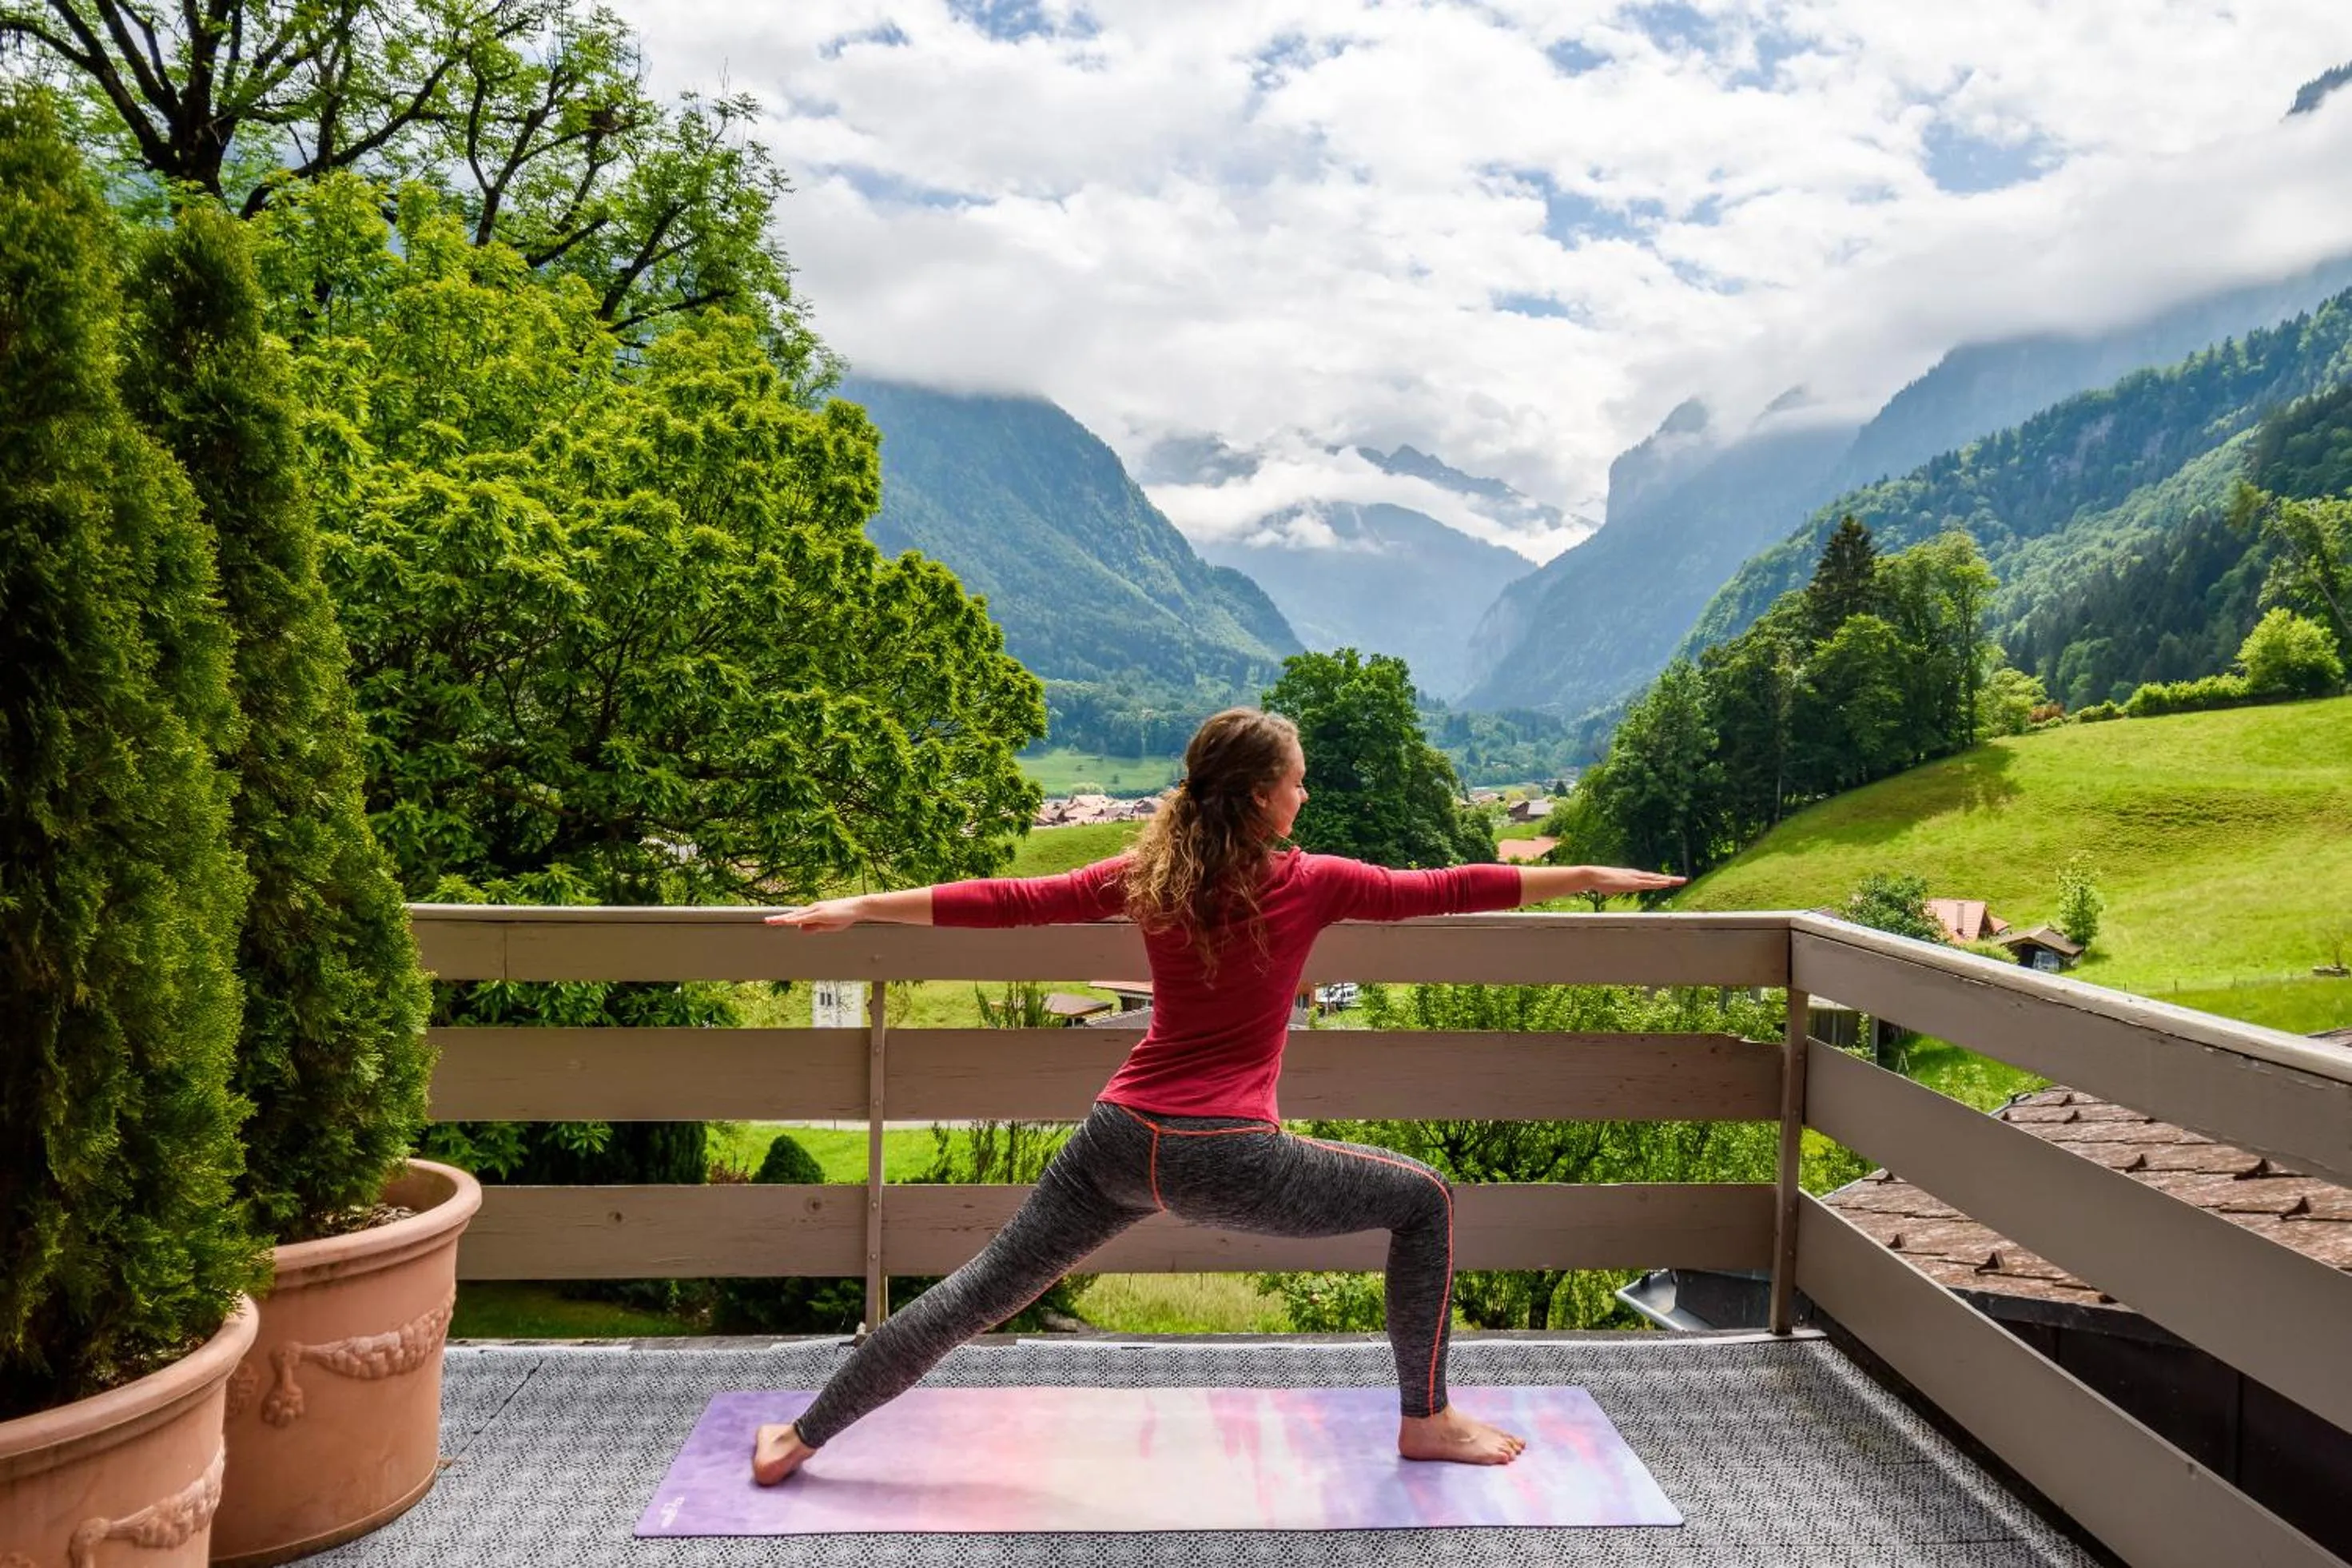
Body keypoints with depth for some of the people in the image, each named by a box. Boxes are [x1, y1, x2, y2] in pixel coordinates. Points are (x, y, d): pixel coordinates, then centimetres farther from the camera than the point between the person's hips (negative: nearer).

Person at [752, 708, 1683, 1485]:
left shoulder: (1146, 875, 5)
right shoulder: (1309, 884, -4)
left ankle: (802, 1437, 22)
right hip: (1230, 1161, -4)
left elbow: (1012, 902, 4)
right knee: (1422, 1201, 15)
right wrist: (1593, 877, 12)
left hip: (1120, 1142, 5)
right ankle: (1425, 1420, 23)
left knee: (978, 1294, 16)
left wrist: (860, 907, 10)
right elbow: (1446, 891, 2)